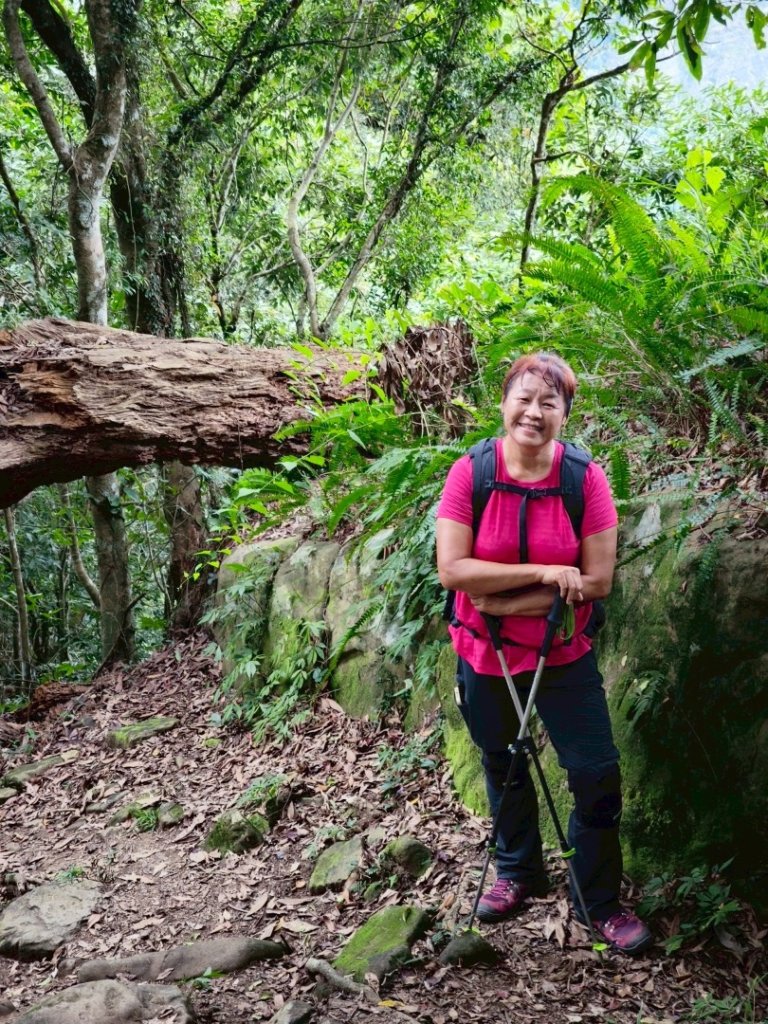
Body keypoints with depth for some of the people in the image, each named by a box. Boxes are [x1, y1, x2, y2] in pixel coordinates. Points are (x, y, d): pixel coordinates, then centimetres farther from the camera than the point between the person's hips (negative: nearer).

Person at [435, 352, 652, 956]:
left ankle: (601, 901, 21)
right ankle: (519, 871, 44)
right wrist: (543, 574, -25)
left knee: (597, 774, -2)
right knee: (502, 764, 19)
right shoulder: (471, 473, -14)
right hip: (483, 655, 1)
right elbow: (453, 570, -20)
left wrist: (501, 601, -19)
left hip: (563, 654, -1)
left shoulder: (585, 479, -14)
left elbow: (597, 580, -16)